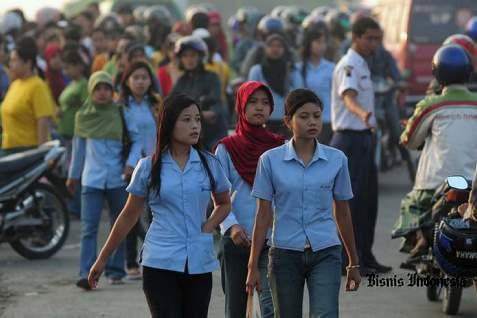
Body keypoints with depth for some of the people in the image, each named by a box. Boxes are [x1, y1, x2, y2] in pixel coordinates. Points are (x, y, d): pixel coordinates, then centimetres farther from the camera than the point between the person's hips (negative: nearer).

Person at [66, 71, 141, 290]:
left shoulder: (121, 113, 0)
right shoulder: (83, 116, 5)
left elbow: (136, 139, 3)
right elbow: (78, 146, 14)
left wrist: (131, 164, -12)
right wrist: (73, 176, 19)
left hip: (118, 179, 0)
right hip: (91, 179, 0)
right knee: (89, 228, -9)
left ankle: (115, 270, 19)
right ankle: (86, 274, -16)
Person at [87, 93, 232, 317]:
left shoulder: (209, 164, 5)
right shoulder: (149, 168, 0)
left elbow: (224, 204, 21)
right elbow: (129, 216, 9)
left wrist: (209, 225, 0)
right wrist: (102, 259, 11)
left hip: (199, 263, 2)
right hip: (160, 263, -2)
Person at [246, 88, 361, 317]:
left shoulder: (336, 160, 1)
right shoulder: (270, 160, -2)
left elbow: (342, 213, 10)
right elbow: (263, 215, 1)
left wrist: (354, 264, 14)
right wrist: (253, 266, -1)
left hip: (325, 254, 0)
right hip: (285, 254, 0)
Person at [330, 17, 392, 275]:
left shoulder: (362, 64, 16)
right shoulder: (349, 65, -15)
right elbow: (349, 97, -34)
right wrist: (362, 114, -52)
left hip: (363, 138, 10)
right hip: (350, 139, -10)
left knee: (368, 200, 12)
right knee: (350, 200, -8)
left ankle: (365, 256, 18)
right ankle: (346, 259, -6)